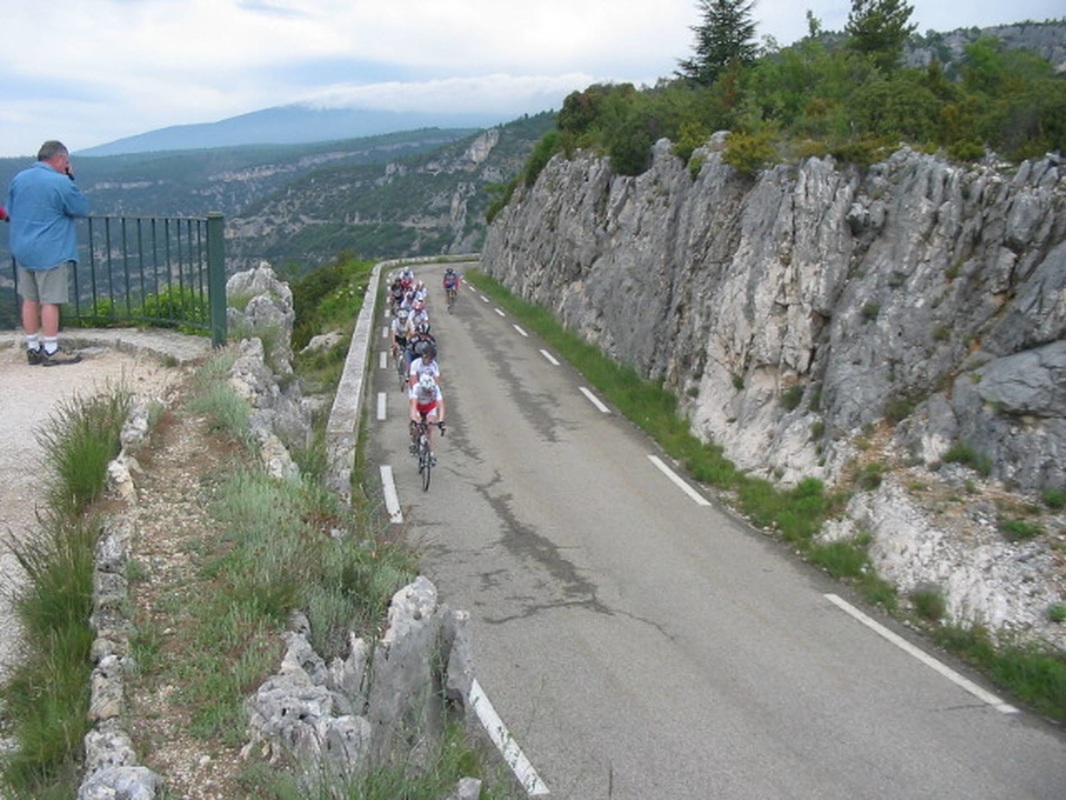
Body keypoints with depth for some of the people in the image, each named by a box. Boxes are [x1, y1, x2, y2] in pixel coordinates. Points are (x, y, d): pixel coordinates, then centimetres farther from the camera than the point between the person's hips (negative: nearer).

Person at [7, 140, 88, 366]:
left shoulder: (18, 178, 6)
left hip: (22, 251, 7)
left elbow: (10, 210, 14)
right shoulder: (60, 182, -15)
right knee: (50, 301, -2)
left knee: (30, 300, 12)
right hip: (51, 252, -7)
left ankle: (33, 348, 20)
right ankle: (51, 351, 2)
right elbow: (83, 209, -5)